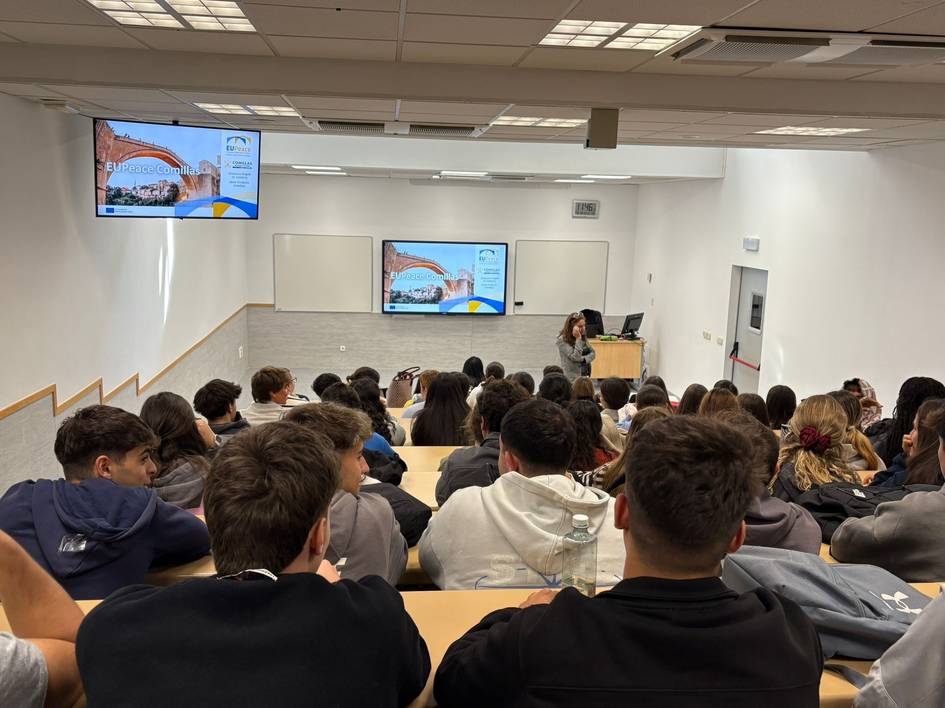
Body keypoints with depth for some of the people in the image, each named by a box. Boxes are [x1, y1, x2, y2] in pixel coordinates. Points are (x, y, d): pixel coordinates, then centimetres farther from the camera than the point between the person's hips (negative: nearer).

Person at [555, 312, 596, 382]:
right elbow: (575, 357, -20)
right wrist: (578, 339, -21)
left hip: (585, 376, 7)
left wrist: (584, 359, -12)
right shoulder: (562, 340, -13)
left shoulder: (583, 338, 9)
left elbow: (593, 353, 7)